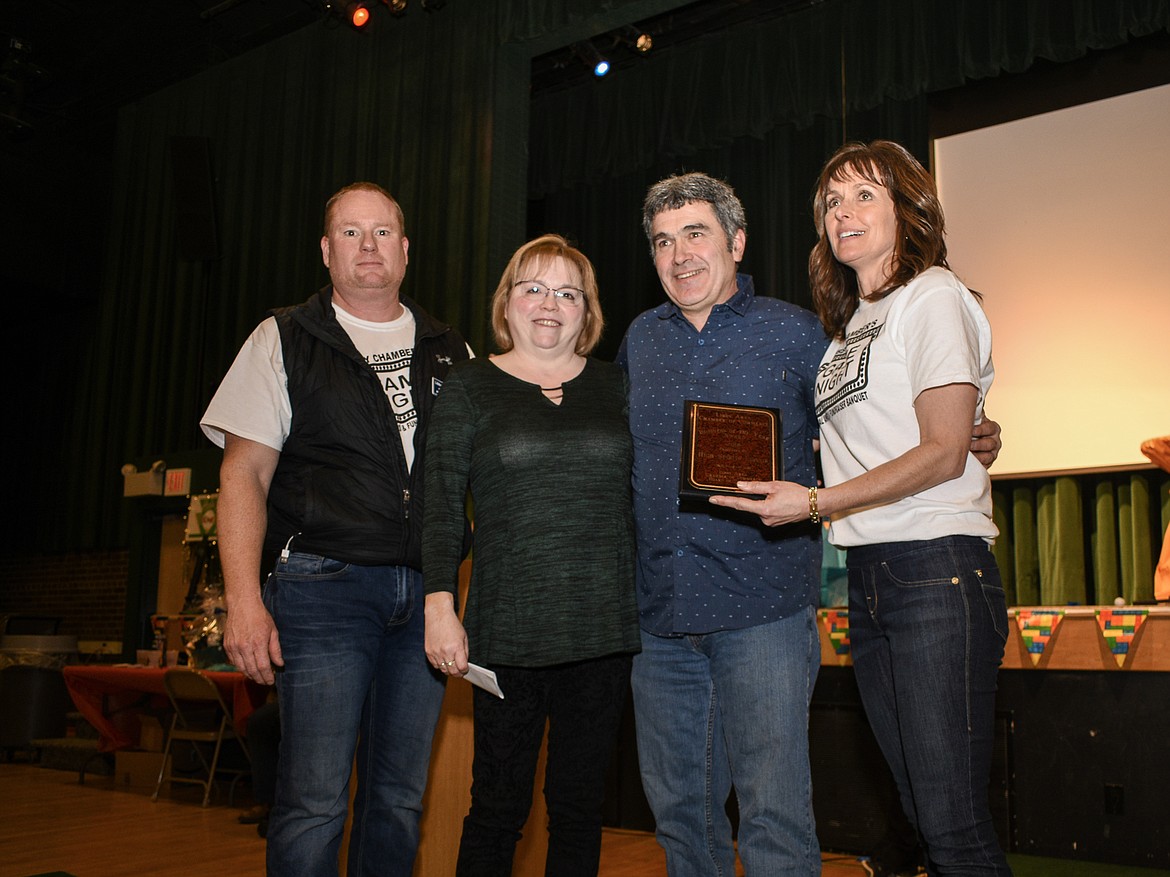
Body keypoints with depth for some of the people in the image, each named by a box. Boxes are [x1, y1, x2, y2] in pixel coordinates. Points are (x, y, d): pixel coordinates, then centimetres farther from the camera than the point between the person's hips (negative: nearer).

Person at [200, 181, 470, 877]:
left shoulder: (450, 352, 15)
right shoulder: (285, 342, 5)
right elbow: (244, 474, 0)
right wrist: (245, 599, -11)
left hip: (428, 596, 4)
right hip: (325, 586, -3)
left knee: (401, 800, 10)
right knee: (314, 802, -5)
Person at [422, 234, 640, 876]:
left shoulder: (616, 386, 12)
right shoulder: (469, 388, 4)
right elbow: (441, 509, 0)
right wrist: (439, 606, -8)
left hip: (604, 627, 3)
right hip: (509, 629, -2)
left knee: (580, 803, 11)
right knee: (499, 806, 4)